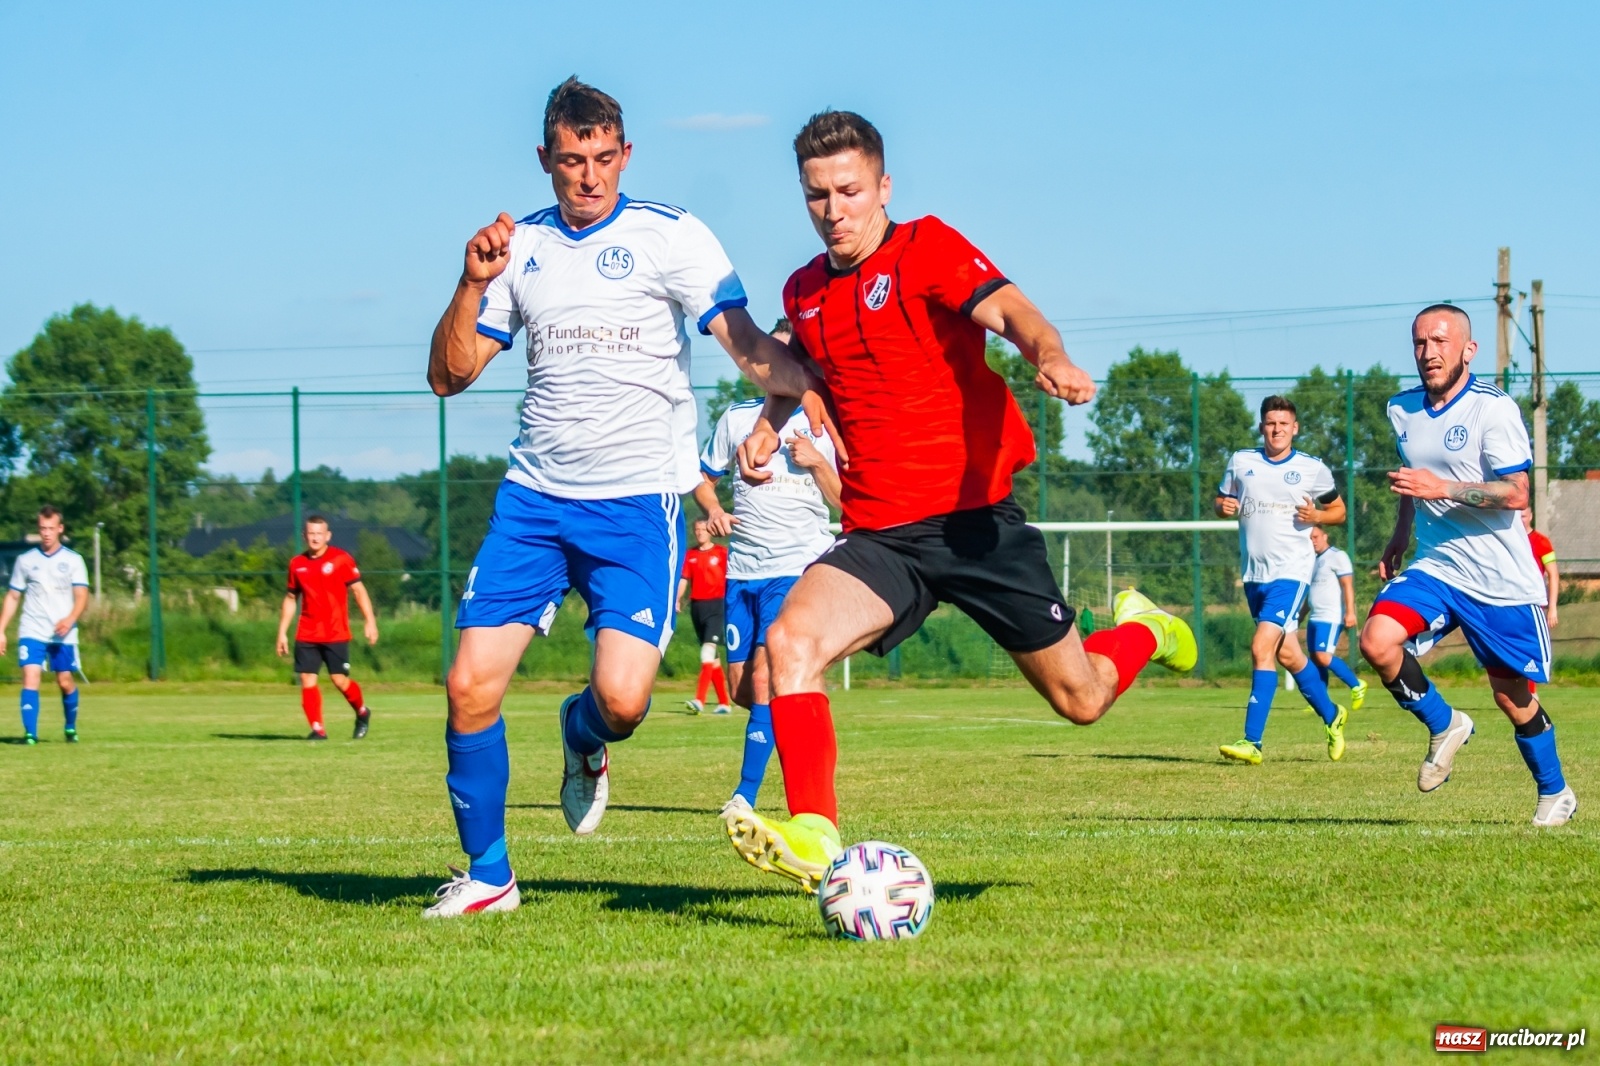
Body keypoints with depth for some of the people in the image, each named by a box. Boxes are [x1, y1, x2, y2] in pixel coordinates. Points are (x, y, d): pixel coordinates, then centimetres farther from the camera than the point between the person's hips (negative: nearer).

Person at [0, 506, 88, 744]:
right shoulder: (25, 560, 7)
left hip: (63, 634, 0)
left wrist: (70, 620, -23)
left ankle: (71, 729, 29)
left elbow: (82, 597, -4)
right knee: (30, 678, -14)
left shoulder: (73, 561, 3)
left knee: (65, 682, 6)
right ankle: (30, 734, -18)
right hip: (32, 632, 0)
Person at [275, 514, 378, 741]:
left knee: (339, 679, -3)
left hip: (336, 634, -4)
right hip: (306, 635, 4)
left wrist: (369, 621, -10)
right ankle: (317, 729, 1)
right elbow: (290, 599, 17)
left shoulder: (341, 559, -4)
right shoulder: (297, 564, 8)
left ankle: (362, 712, 23)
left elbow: (358, 589, -3)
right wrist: (282, 632, 14)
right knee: (307, 680, -5)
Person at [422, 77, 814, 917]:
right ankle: (486, 874, 11)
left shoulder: (668, 235, -1)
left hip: (637, 501, -3)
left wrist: (804, 391, -30)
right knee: (471, 684, -8)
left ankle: (584, 734, 21)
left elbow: (746, 342, -10)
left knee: (622, 698, -18)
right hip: (534, 498, 3)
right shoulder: (521, 247, 11)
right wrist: (472, 287, -8)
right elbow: (449, 376, 9)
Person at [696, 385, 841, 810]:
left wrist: (817, 462, -13)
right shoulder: (737, 418, 8)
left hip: (799, 568, -4)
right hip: (743, 568, 4)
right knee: (741, 688, 4)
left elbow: (846, 500, 4)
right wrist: (713, 509, -6)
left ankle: (746, 796, -14)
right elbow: (703, 479, 15)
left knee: (763, 678, -16)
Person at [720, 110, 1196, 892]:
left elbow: (1009, 311, -25)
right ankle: (813, 836, -31)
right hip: (879, 536, 4)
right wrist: (769, 425, 15)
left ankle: (1142, 630, 41)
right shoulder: (805, 292, 11)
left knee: (1080, 699, 6)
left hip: (974, 519, -4)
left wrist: (1050, 357, -47)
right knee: (791, 638, -26)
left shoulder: (925, 248, -6)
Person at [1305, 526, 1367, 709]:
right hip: (1315, 618, 9)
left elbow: (1348, 585, -15)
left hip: (1330, 618, -9)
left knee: (1323, 657, -18)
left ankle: (1356, 686, -5)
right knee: (1315, 659, 5)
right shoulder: (1315, 560, 19)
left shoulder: (1337, 556, -7)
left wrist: (1350, 612, -23)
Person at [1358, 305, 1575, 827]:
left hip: (1502, 581, -5)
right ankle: (1444, 727, 2)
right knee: (1377, 641, -22)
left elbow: (1516, 494, -21)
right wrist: (1399, 535, 26)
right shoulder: (1403, 409, 6)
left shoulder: (1494, 408, -14)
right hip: (1435, 568, 5)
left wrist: (1443, 489, -28)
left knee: (1513, 699, 4)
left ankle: (1555, 793, 29)